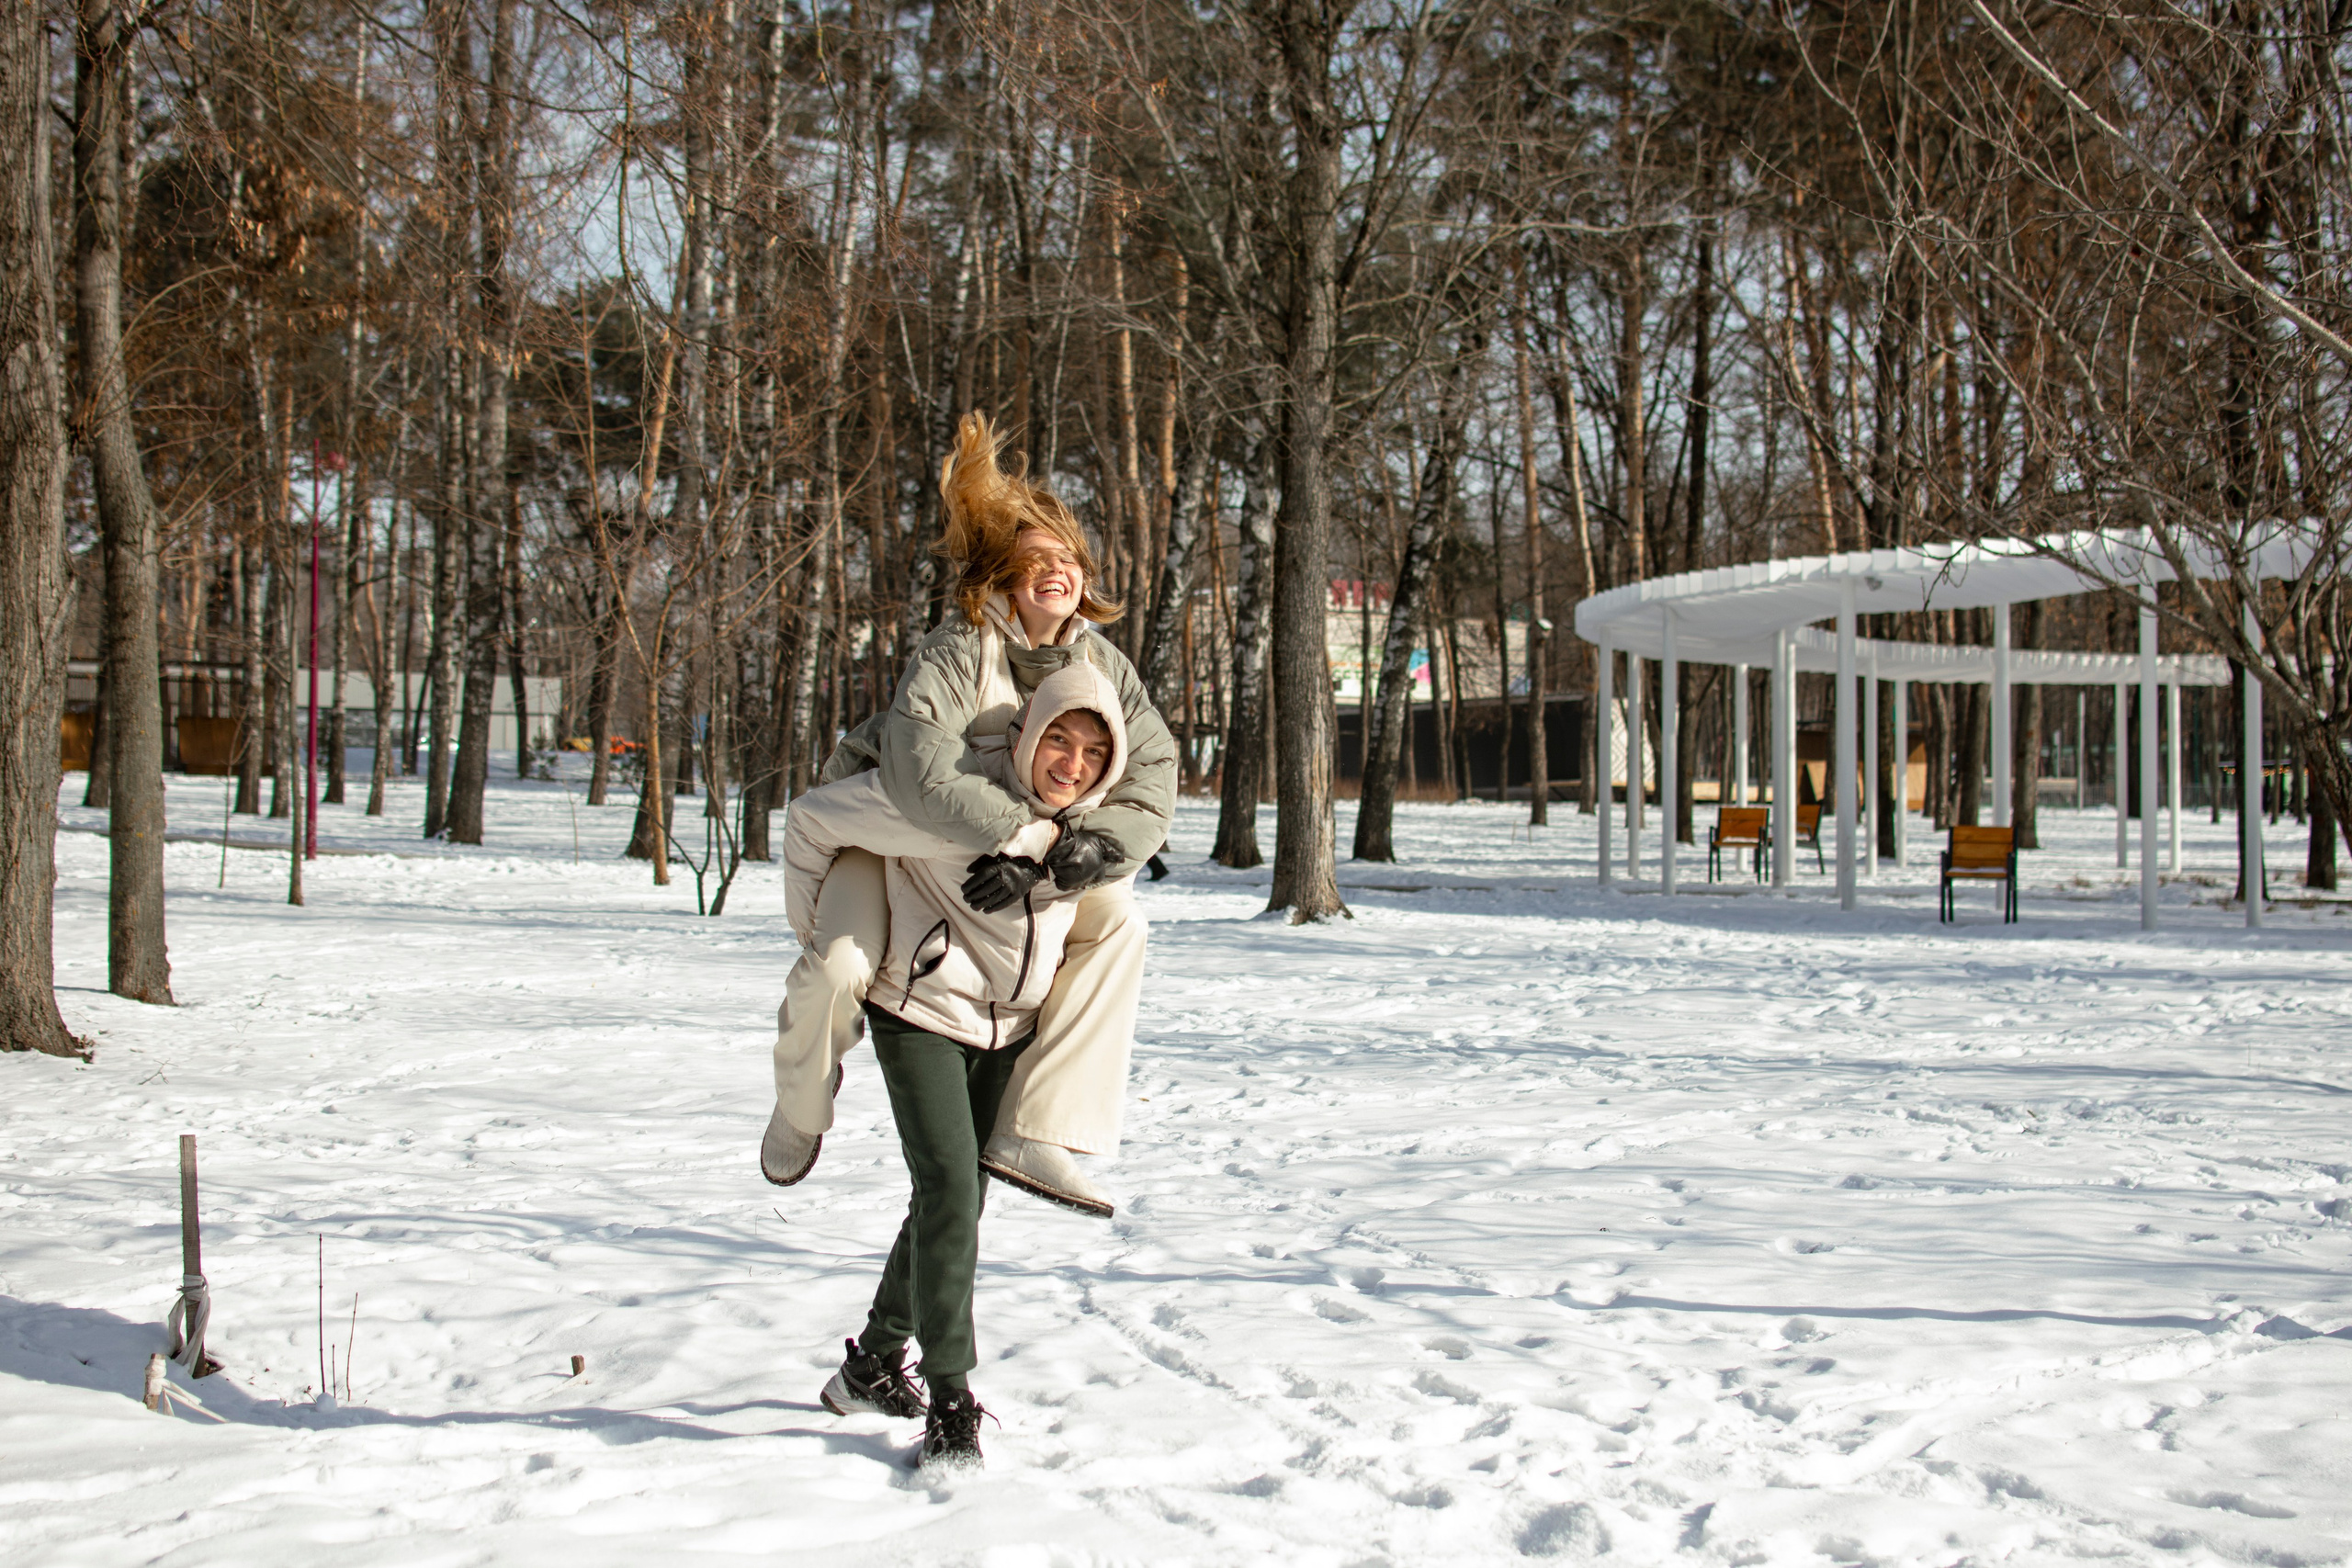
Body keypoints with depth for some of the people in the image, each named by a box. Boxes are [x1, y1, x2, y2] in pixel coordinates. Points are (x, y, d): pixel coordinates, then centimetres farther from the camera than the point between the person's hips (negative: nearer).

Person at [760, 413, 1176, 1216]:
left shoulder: (1100, 664, -10)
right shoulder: (957, 653, -28)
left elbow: (1152, 769, -12)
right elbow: (919, 768, -44)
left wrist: (1103, 842, -32)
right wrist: (1030, 834, -45)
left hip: (1013, 854, 6)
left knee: (1115, 920, -12)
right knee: (838, 966, -27)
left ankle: (1032, 1136, -15)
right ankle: (800, 1110, 11)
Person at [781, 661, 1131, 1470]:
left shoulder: (1097, 824, -9)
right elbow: (813, 817, -15)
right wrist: (820, 938, -5)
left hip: (1011, 1025, 6)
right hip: (922, 1014, -6)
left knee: (959, 1197, 13)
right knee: (949, 1189, -17)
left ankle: (873, 1363, 32)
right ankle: (949, 1402, -8)